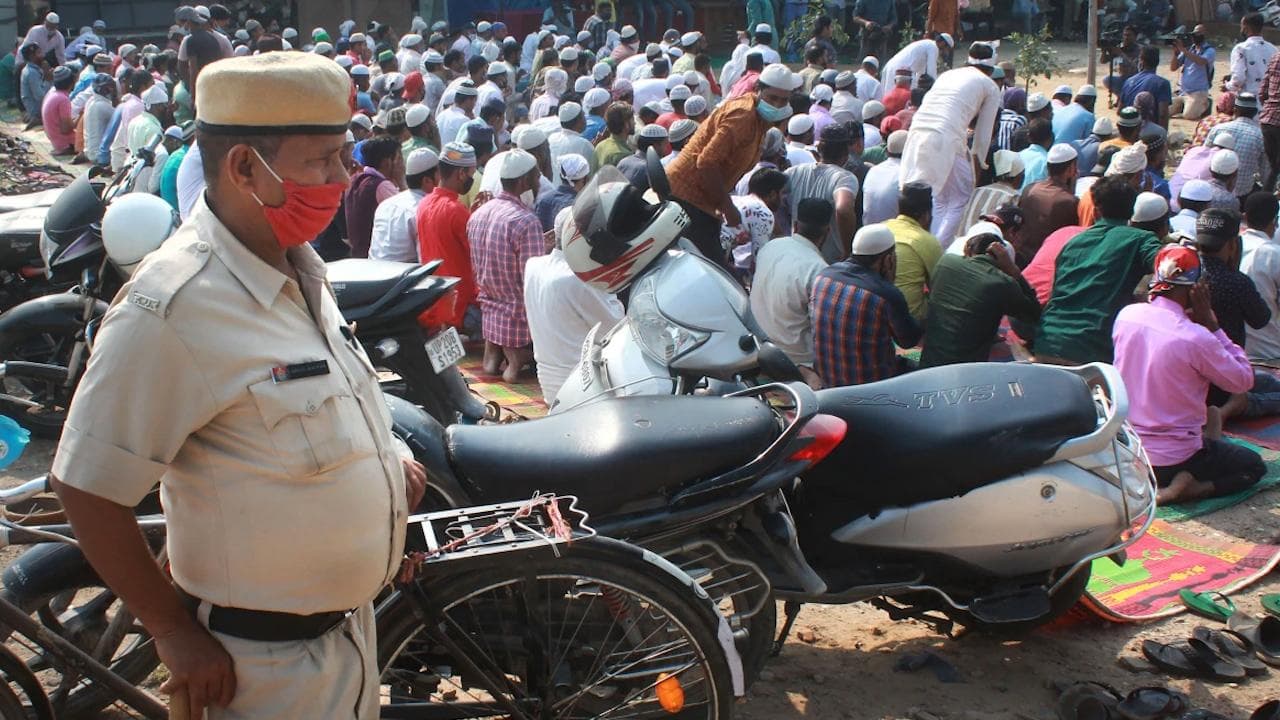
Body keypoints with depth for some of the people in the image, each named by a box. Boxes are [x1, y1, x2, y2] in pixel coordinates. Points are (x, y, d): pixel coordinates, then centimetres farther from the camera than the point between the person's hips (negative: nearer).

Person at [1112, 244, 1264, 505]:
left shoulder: (1126, 315, -7)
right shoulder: (1196, 338, -24)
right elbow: (1243, 380, -9)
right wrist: (1212, 326, -9)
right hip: (1173, 460, -9)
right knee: (1254, 466, 16)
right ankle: (1178, 490, -7)